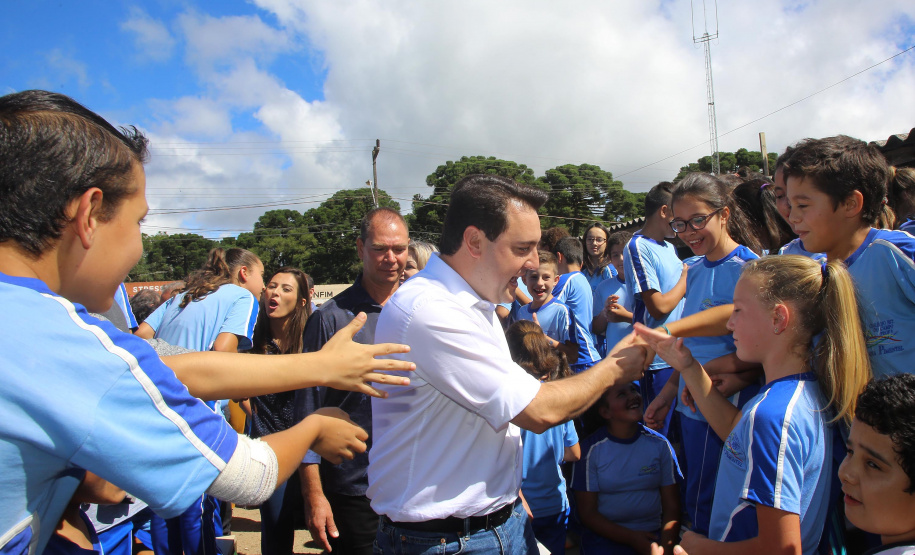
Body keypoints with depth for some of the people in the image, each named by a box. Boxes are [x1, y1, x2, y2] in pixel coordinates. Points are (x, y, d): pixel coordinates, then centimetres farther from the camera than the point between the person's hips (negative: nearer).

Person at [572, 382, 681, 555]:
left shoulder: (659, 444, 4)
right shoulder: (591, 449, -4)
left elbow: (672, 507, 3)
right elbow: (587, 513, -2)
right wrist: (632, 538, -11)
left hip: (654, 533, 3)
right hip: (605, 536, -3)